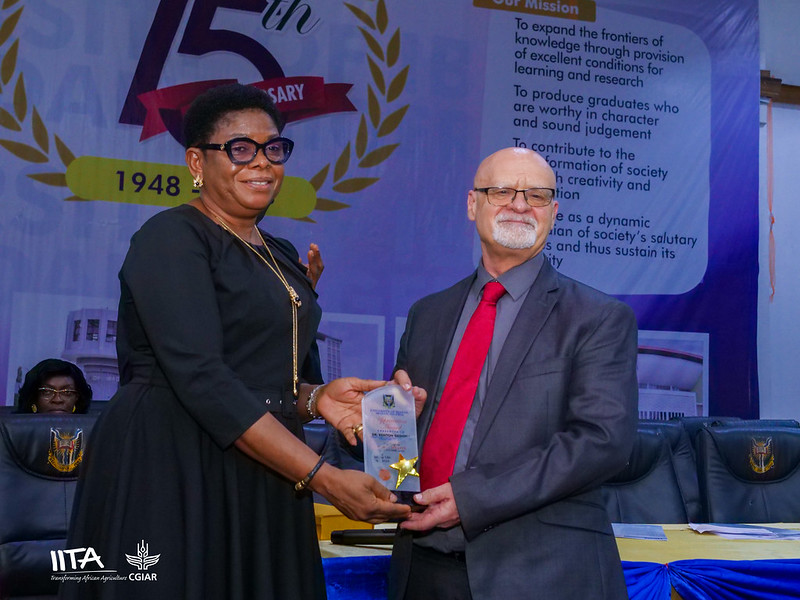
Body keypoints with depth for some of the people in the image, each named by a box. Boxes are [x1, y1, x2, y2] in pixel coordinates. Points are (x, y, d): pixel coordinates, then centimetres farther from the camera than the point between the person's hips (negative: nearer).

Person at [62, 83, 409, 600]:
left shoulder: (283, 258, 14)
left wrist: (316, 398, -4)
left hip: (265, 482, 7)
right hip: (169, 476, -7)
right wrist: (324, 478, -23)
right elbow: (201, 378, -20)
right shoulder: (172, 237, -9)